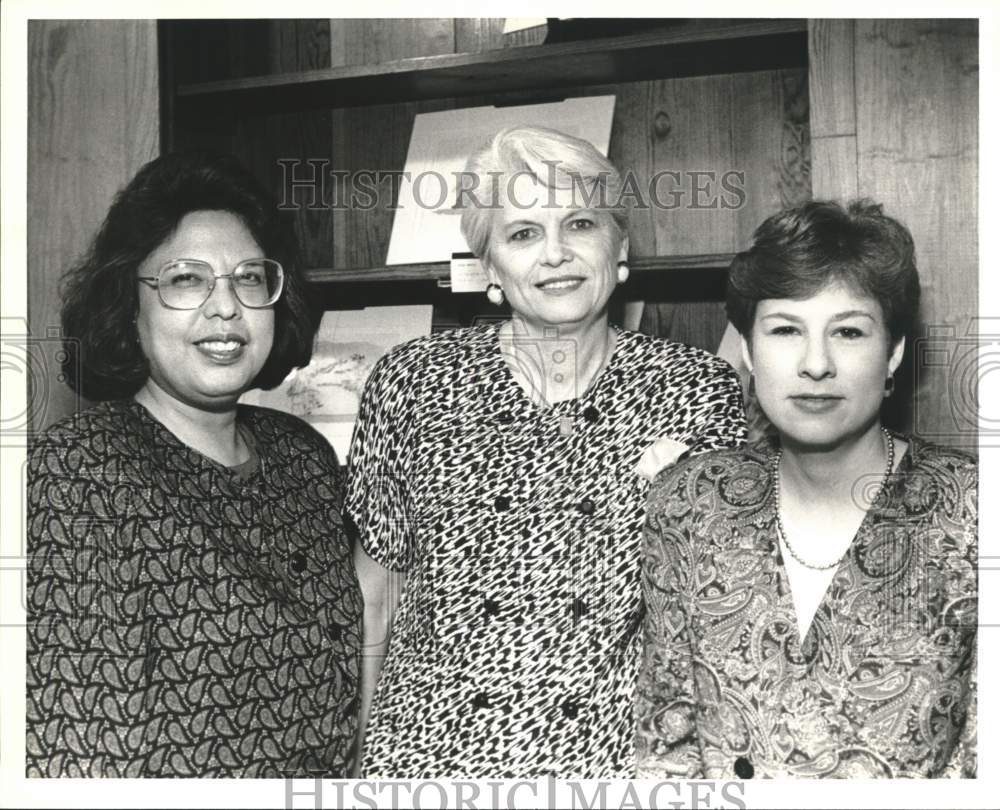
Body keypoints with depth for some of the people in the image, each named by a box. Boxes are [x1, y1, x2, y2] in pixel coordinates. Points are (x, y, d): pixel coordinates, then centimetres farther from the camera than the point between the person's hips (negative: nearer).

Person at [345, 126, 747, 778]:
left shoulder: (702, 391, -5)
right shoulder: (414, 381, -5)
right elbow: (375, 596, 3)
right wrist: (353, 751, 4)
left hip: (619, 753, 1)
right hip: (430, 753, 0)